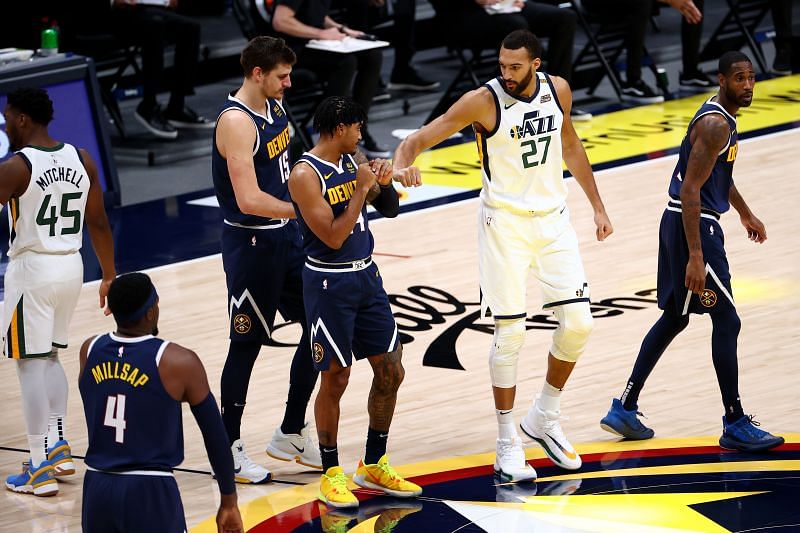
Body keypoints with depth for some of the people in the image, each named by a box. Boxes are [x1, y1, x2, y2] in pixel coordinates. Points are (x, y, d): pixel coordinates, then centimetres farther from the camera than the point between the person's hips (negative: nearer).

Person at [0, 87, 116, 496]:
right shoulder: (82, 160, 3)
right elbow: (98, 223, 8)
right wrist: (110, 277, 15)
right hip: (71, 266, 7)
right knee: (50, 356, 24)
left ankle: (41, 471, -2)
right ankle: (58, 447, 24)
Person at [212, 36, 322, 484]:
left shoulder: (274, 106, 6)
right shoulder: (237, 121, -22)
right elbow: (249, 200, -29)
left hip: (286, 235, 9)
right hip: (252, 242, -9)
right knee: (248, 343, 1)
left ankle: (291, 434, 23)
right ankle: (230, 448, 13)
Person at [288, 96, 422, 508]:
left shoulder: (353, 161, 6)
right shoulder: (305, 175, -17)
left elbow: (390, 209, 14)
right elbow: (333, 237, -22)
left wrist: (384, 183, -6)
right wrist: (361, 188, -20)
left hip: (366, 276, 8)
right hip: (329, 284, -8)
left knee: (390, 371, 9)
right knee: (335, 379, 0)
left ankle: (373, 466, 23)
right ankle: (331, 474, 13)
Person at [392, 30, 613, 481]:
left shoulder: (557, 90, -1)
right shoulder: (484, 101, -15)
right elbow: (418, 140, -18)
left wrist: (598, 206, 19)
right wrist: (403, 165, -40)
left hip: (553, 219, 5)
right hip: (505, 223, -5)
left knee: (578, 321, -2)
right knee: (511, 332, -5)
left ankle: (545, 418, 19)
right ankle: (508, 445, 6)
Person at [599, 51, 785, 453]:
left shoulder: (721, 116, 12)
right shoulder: (716, 125, -20)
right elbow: (690, 191, -25)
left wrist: (745, 213, 42)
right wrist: (696, 258, -29)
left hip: (680, 224, 11)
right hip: (693, 227, -11)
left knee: (675, 318, 17)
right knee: (726, 321, -6)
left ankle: (624, 408, 21)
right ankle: (735, 425, 0)